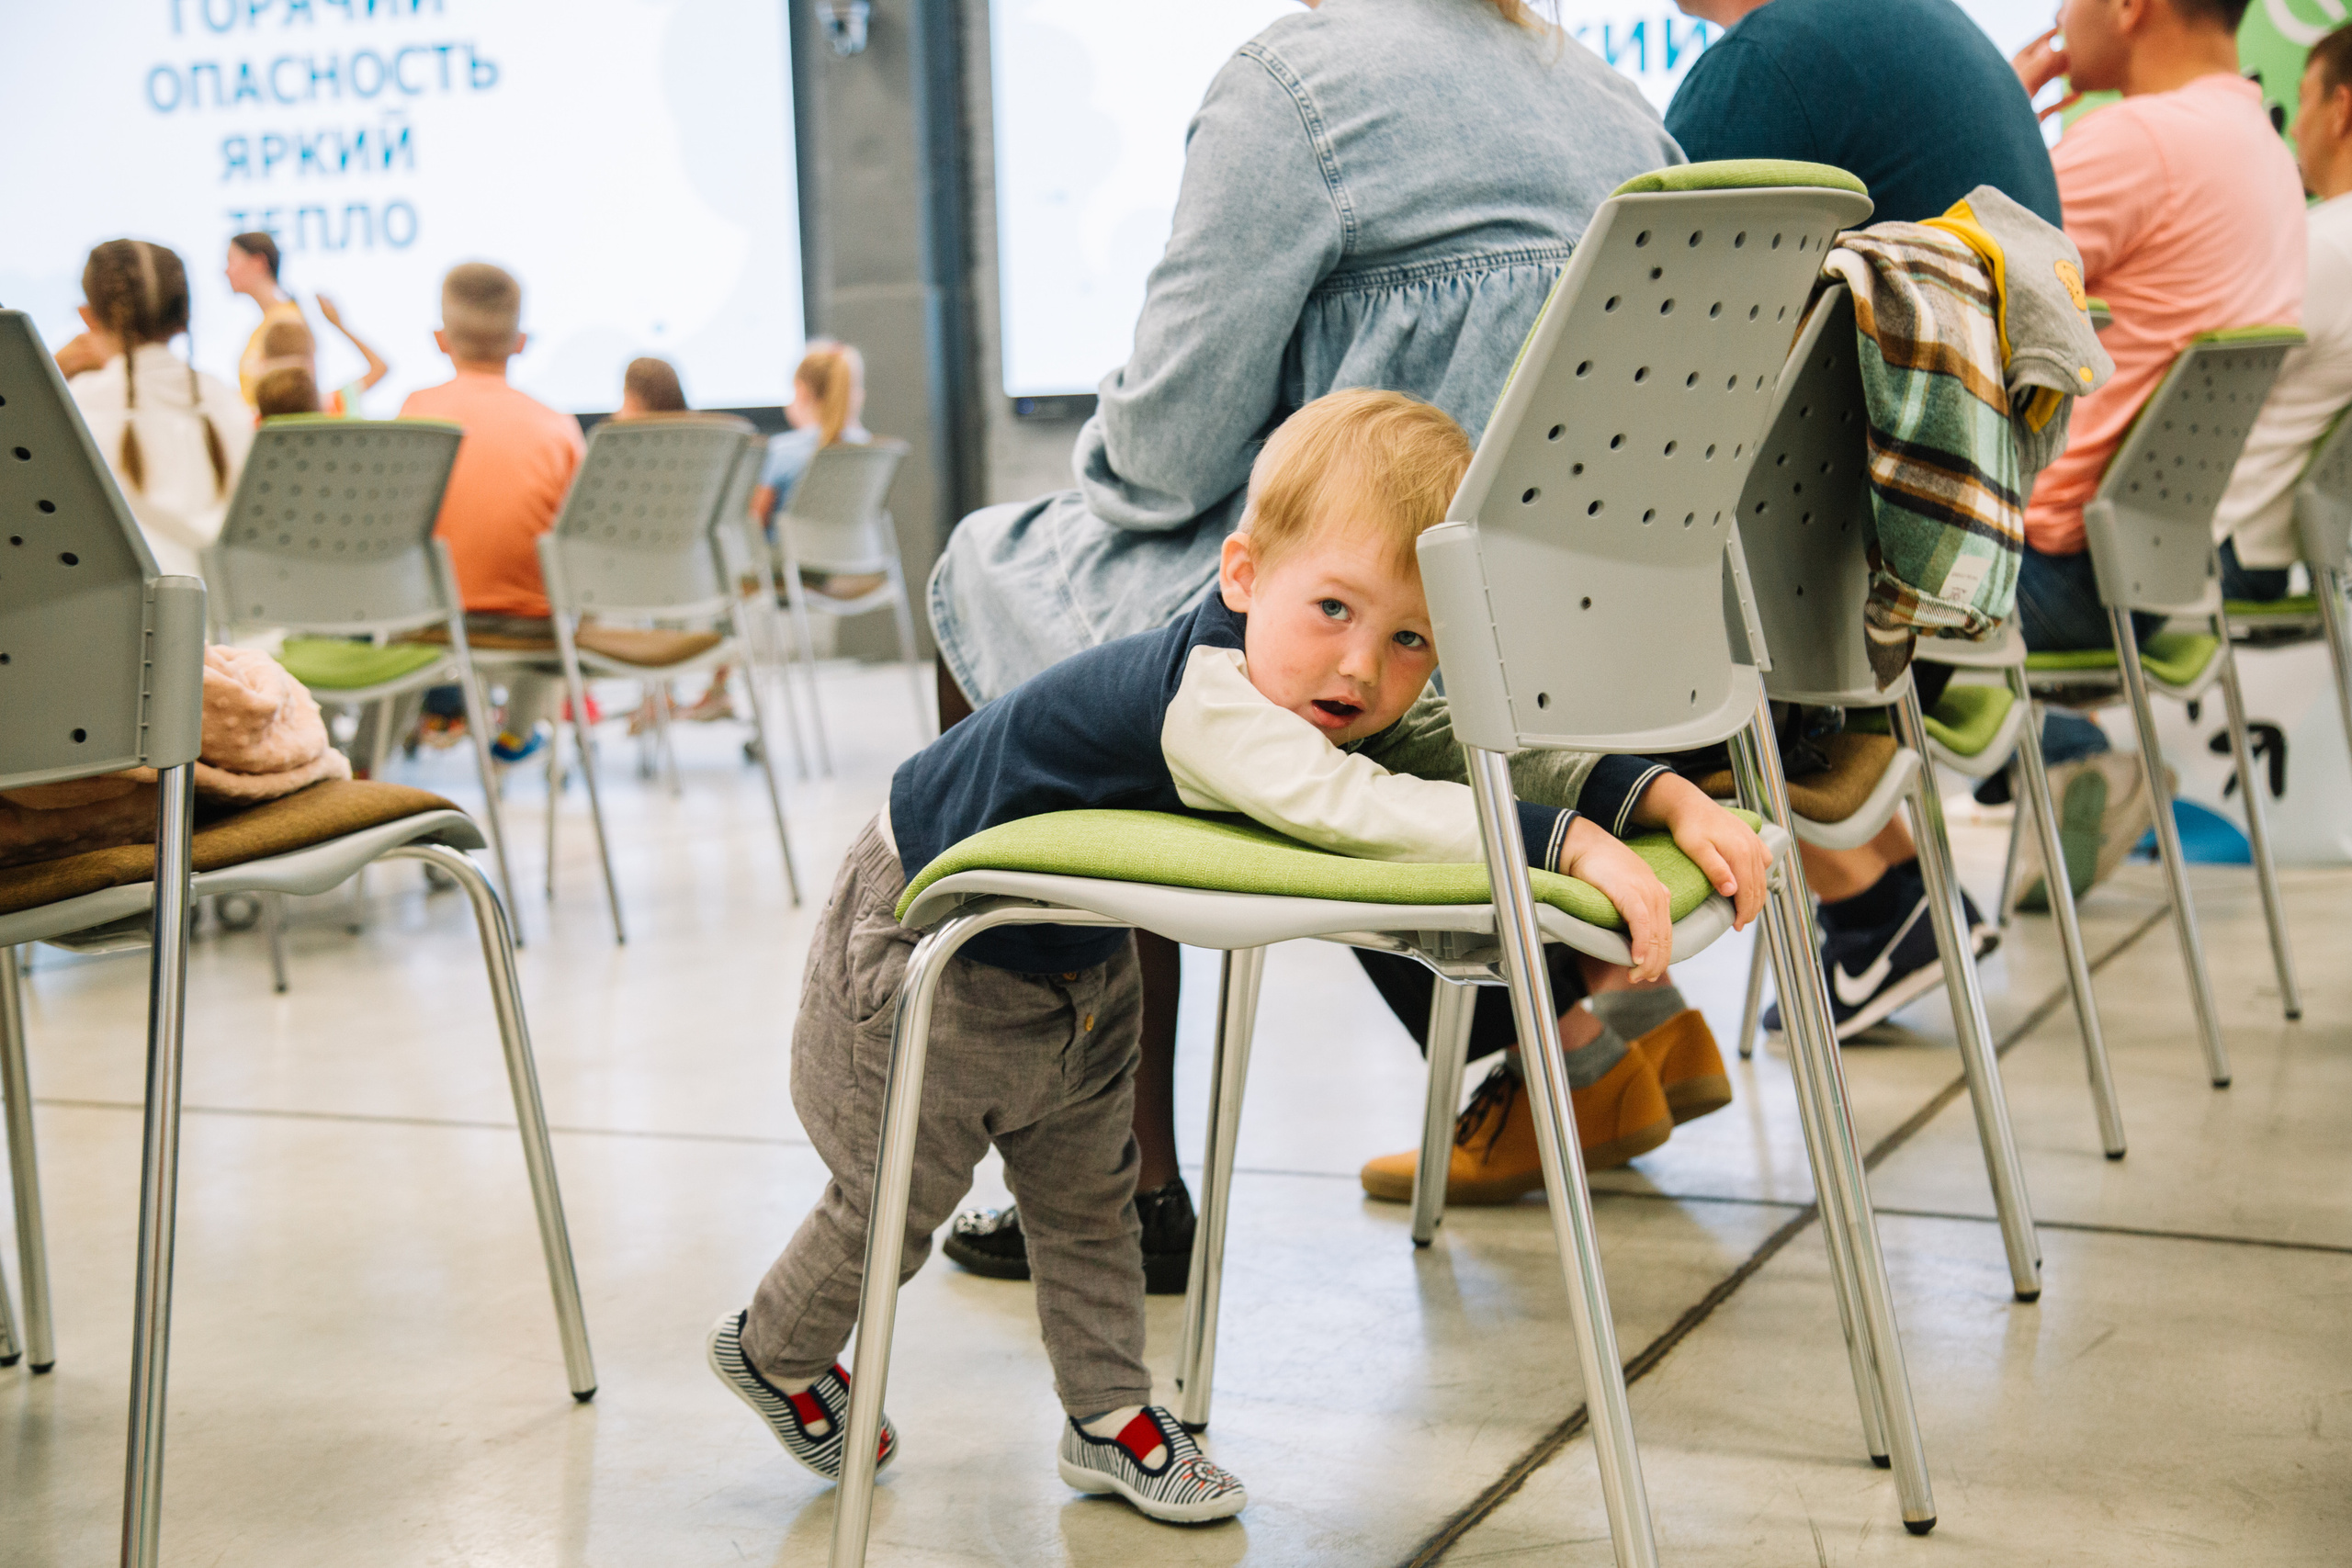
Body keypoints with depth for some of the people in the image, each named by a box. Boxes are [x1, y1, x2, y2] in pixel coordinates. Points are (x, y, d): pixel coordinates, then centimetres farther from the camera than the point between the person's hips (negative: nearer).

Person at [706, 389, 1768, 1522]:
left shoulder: (1369, 707, -19)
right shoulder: (1200, 698, -44)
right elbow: (1343, 808, -58)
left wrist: (1672, 800, -34)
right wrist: (1574, 846, -60)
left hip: (1081, 962, 7)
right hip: (926, 947, -7)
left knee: (1087, 1194, 16)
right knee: (897, 1200, 12)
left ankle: (1108, 1418, 33)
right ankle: (773, 1352, 39)